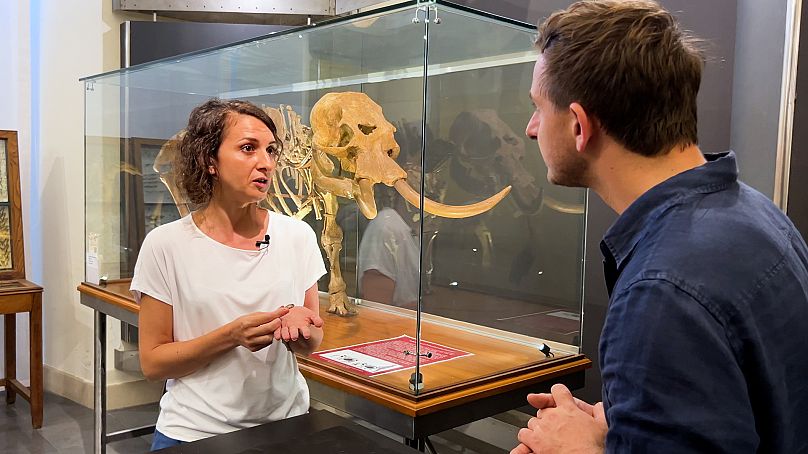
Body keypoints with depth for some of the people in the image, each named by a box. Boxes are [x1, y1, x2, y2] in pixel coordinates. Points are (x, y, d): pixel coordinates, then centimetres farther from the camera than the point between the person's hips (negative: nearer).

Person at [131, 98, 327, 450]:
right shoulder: (166, 244, -11)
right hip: (194, 432, -2)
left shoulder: (297, 236, -5)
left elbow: (312, 343, 2)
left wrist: (296, 327, -21)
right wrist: (231, 336, -24)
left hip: (284, 422, 3)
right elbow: (152, 363, -9)